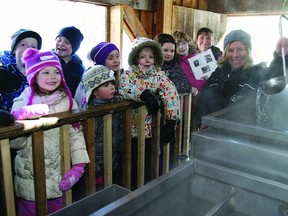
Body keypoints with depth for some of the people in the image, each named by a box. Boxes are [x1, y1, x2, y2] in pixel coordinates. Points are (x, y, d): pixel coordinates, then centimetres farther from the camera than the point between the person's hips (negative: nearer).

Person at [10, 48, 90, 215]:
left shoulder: (67, 101, -3)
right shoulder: (23, 102, -6)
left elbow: (76, 134, -4)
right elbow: (14, 143, -8)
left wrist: (79, 165, -12)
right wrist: (20, 118, -26)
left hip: (60, 176, 2)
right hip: (30, 177, -1)